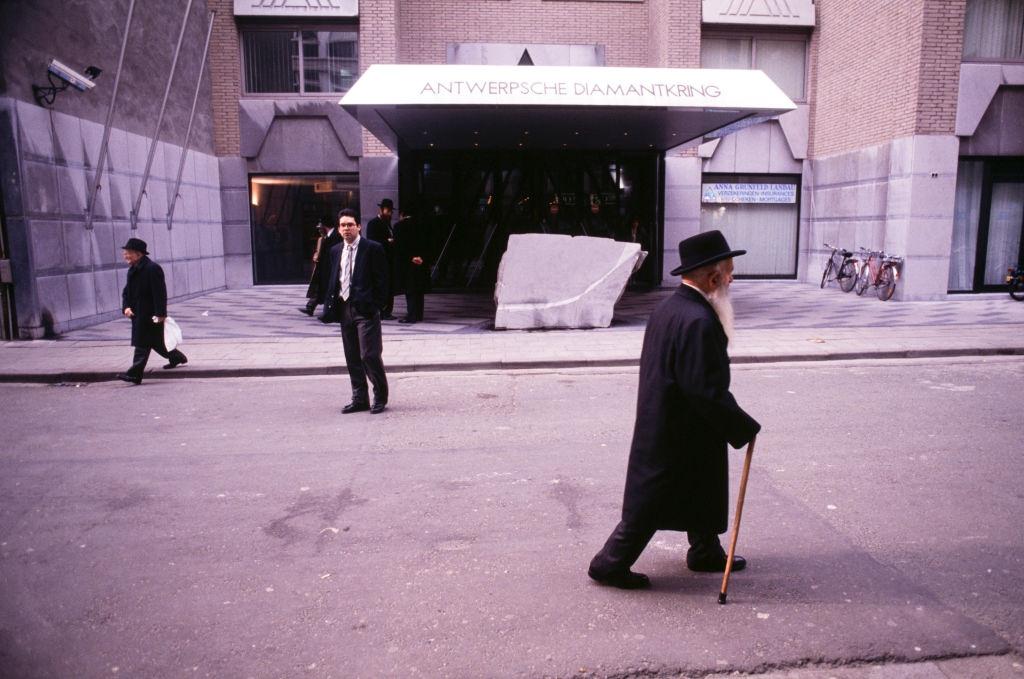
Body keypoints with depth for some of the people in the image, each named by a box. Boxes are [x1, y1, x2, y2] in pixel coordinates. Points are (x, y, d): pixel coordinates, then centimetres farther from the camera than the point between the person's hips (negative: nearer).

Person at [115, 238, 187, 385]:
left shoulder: (152, 268, -16)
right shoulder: (133, 269, 12)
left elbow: (160, 292, -20)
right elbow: (127, 291, 15)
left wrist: (160, 313, -23)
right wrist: (126, 307, -2)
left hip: (150, 315, -9)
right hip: (138, 313, 9)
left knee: (142, 343, -8)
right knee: (155, 341, 19)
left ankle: (135, 374, -8)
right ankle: (177, 357, 36)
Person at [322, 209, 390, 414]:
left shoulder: (372, 248, -4)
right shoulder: (336, 251, 14)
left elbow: (381, 281, -5)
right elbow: (333, 280, 17)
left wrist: (376, 306, -11)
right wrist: (330, 307, 7)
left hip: (366, 310, -6)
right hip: (344, 308, 6)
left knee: (369, 355, -8)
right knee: (352, 358, 10)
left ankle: (380, 397, 7)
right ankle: (359, 399, 19)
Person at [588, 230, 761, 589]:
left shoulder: (667, 308, 3)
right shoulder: (699, 321, -28)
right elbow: (708, 392, -27)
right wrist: (745, 428, -15)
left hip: (661, 423, 10)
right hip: (680, 435, -10)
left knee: (703, 491, 25)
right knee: (649, 504, 5)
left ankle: (706, 553, 43)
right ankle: (610, 564, 19)